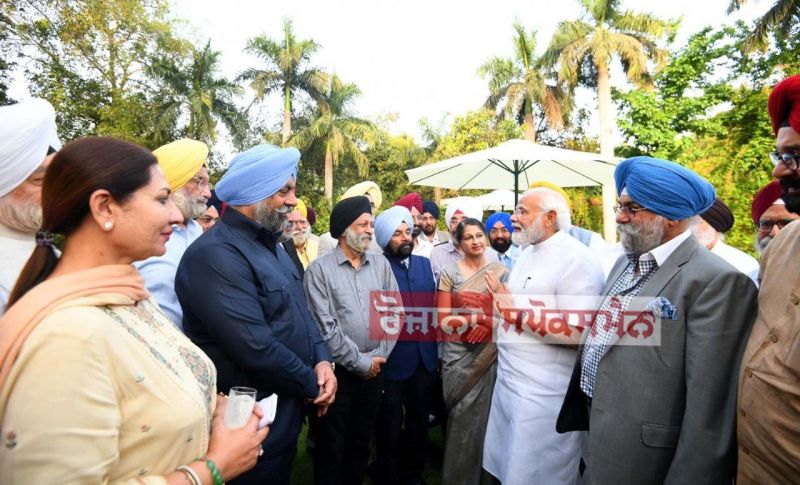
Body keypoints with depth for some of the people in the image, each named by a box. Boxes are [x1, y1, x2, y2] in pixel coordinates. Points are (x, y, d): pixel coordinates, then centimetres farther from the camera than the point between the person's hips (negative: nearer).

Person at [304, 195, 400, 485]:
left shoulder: (381, 264, 4)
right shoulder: (319, 270, -10)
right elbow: (324, 327, -14)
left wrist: (380, 356, -4)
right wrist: (360, 362, -11)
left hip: (374, 371, 4)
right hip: (338, 371, -4)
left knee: (361, 442, 20)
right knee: (330, 446, 12)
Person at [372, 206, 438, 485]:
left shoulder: (425, 264, 7)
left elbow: (433, 307, 11)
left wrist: (438, 351, 10)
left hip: (425, 359, 5)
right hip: (393, 361, -5)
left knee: (419, 423, 20)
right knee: (390, 428, 13)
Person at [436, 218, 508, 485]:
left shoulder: (501, 271, 3)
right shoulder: (449, 272, -2)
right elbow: (443, 319, -5)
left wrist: (487, 324, -16)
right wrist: (477, 318, -18)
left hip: (490, 353, 1)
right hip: (458, 353, -1)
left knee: (484, 413, 10)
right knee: (461, 414, 6)